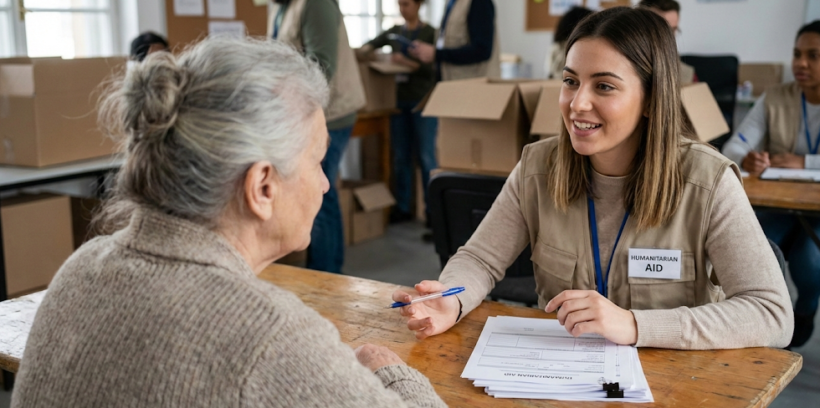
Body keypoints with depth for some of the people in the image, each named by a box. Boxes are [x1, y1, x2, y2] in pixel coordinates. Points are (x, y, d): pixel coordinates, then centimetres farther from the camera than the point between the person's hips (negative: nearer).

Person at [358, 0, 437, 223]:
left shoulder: (430, 33, -3)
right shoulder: (394, 32, 11)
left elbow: (433, 69, -11)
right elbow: (372, 44, 16)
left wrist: (408, 63, -25)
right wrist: (366, 49, -7)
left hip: (422, 101, -5)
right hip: (399, 100, 5)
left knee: (425, 156, -4)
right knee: (400, 156, 7)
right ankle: (402, 208, 13)